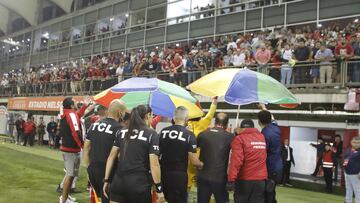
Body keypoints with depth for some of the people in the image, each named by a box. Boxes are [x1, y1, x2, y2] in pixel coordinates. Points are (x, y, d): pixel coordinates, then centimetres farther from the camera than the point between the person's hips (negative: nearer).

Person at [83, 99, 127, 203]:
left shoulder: (94, 125, 7)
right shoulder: (119, 129, -14)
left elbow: (86, 148, 11)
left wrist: (89, 167, 18)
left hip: (93, 169, 7)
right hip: (107, 171, -7)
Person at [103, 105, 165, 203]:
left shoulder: (121, 132, 10)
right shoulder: (151, 134, -5)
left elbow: (111, 156, 10)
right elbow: (154, 164, -10)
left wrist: (106, 180, 16)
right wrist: (159, 188, -4)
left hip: (119, 182, 4)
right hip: (139, 184, -4)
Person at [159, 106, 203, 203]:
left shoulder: (163, 132, 1)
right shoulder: (189, 135, -11)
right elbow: (194, 161, -12)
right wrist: (201, 164, 9)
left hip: (164, 174, 4)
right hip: (179, 175, -4)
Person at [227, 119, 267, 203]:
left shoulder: (239, 139, -7)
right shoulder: (262, 137, 8)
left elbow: (236, 160, -18)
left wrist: (231, 179, -21)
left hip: (244, 180, -3)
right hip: (261, 180, 4)